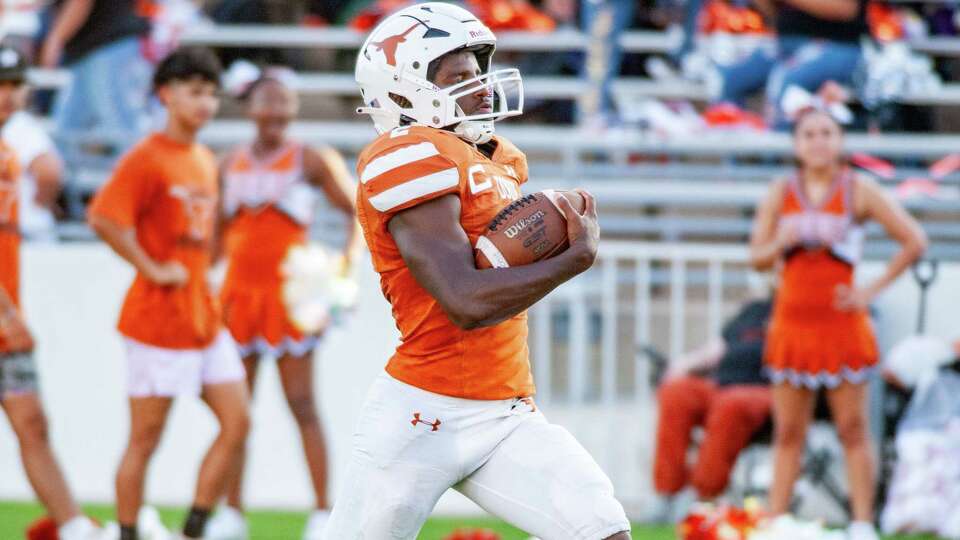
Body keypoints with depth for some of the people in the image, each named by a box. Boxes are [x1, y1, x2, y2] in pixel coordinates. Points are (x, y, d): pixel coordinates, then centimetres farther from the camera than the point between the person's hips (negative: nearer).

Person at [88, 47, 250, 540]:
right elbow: (104, 218, -25)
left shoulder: (206, 161, 14)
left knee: (238, 421, 3)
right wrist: (153, 270, -20)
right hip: (158, 317, -8)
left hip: (203, 315, 8)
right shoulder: (147, 158, -12)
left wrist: (203, 273, 14)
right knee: (146, 438, -1)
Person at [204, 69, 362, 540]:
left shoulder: (312, 161, -1)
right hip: (238, 292, 4)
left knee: (302, 405, -6)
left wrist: (349, 262, -14)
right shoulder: (230, 165, 12)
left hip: (288, 292, -4)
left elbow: (357, 212, 1)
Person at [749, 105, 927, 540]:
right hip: (793, 320, 2)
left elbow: (914, 242, -1)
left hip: (841, 322, -2)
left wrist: (874, 289, -6)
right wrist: (782, 241, -15)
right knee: (788, 432, 3)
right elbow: (757, 257, 6)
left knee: (852, 430, -1)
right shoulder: (781, 193, 7)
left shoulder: (858, 191, 0)